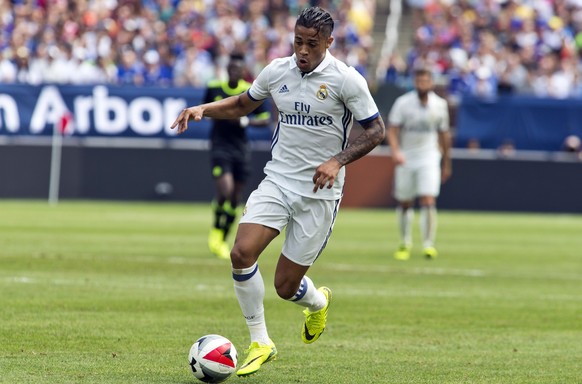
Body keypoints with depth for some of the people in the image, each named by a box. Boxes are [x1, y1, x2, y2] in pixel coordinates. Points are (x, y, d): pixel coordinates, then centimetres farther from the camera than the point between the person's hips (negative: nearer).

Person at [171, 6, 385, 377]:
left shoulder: (346, 79, -12)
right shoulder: (277, 71, 2)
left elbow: (375, 130, -7)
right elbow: (242, 104, 19)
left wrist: (338, 161, -21)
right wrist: (202, 109, 1)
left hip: (319, 192, -4)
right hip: (277, 181, 4)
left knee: (286, 286, -1)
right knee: (242, 252, -20)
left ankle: (317, 302, 38)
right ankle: (260, 343, -3)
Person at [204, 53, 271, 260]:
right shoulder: (214, 88, 0)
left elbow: (265, 119, 0)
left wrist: (244, 121, -16)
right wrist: (214, 115, -3)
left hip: (241, 149, 1)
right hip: (220, 147, -1)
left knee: (234, 200, 6)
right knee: (225, 191, -21)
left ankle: (222, 241, 22)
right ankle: (216, 231, 2)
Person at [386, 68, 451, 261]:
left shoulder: (439, 105, 0)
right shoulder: (403, 103, -7)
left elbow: (444, 134, 11)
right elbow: (392, 129, -10)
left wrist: (446, 163, 16)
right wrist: (395, 151, -28)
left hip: (429, 158, 0)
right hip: (406, 158, 0)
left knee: (428, 201, -15)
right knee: (404, 203, 8)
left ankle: (428, 244, -10)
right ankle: (405, 243, 26)